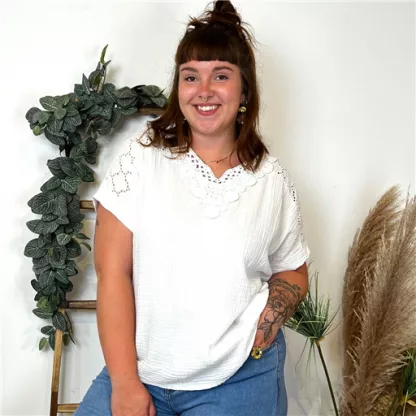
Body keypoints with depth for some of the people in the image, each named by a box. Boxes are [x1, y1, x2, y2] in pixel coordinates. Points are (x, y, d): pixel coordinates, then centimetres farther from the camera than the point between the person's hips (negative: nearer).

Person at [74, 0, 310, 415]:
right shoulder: (140, 157, -5)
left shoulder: (272, 179, 0)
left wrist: (272, 313, -8)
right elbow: (113, 273, -8)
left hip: (240, 379, 1)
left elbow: (293, 271, 13)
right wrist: (125, 382, -10)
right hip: (140, 370, 0)